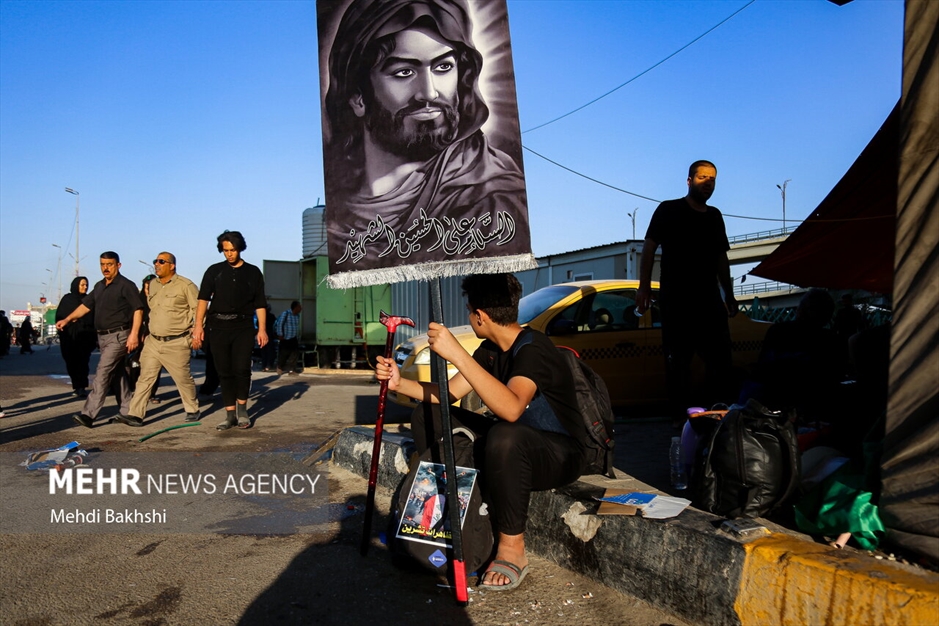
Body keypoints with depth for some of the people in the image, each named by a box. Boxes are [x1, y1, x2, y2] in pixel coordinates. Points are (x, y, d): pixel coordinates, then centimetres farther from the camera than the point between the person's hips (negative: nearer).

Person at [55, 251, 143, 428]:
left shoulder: (126, 285, -9)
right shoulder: (99, 286, 15)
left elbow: (138, 309, -13)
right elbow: (86, 305, 19)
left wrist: (134, 334, -20)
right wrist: (67, 319, 8)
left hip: (119, 336, -8)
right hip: (102, 336, 8)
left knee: (102, 373, -13)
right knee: (119, 373, 11)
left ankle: (89, 414, -14)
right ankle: (127, 412, 18)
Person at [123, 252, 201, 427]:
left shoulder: (185, 285, -7)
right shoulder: (151, 284, 13)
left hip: (176, 344, -5)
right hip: (153, 341, 5)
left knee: (183, 378, 4)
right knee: (145, 378, 2)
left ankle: (193, 410, 22)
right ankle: (136, 414, 4)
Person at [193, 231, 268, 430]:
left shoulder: (253, 272, 8)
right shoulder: (214, 271, 9)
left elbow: (260, 304, 7)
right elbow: (203, 299, 2)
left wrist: (262, 329, -1)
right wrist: (198, 325, -9)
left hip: (243, 326, -1)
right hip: (218, 326, 1)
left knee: (241, 368, -10)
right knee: (224, 371, 4)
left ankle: (242, 409, 9)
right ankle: (230, 414, 12)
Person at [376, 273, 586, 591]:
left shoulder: (532, 348, -24)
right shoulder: (491, 350, 3)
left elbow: (511, 408, -43)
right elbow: (449, 393, 5)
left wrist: (457, 354, -45)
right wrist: (399, 383, -8)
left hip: (560, 455, -8)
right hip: (512, 445, 8)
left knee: (505, 436, -42)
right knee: (427, 415, 1)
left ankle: (512, 549, -23)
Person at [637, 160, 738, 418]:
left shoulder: (714, 216, 17)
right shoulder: (669, 210, 2)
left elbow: (721, 258, 21)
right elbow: (649, 247, -3)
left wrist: (729, 294, 17)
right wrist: (644, 287, -12)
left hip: (709, 298, 5)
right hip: (675, 298, -5)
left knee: (721, 358, 2)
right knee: (677, 358, -2)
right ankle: (682, 412, 5)